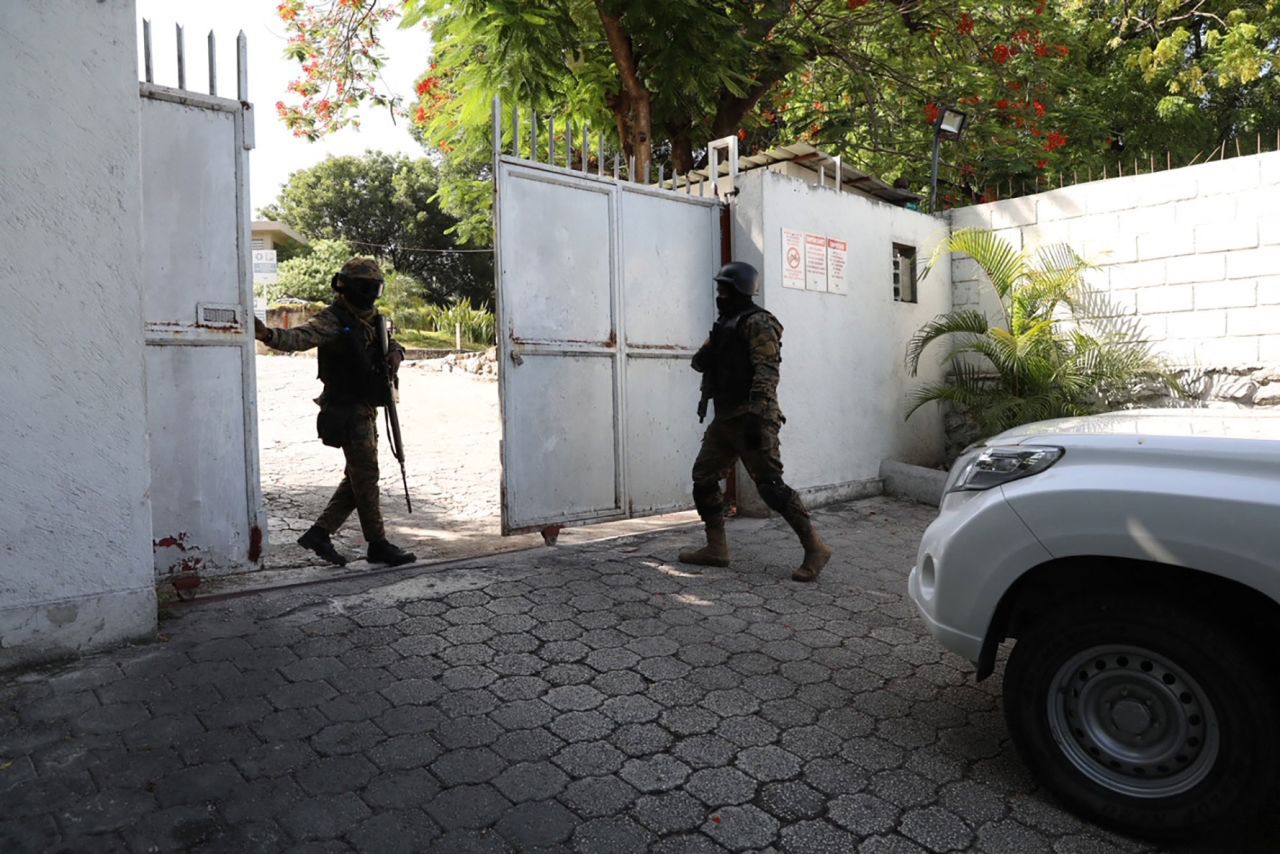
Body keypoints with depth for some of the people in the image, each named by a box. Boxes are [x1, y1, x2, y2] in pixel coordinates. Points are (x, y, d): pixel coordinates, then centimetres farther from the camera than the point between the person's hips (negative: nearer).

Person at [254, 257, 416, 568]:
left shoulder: (371, 318, 13)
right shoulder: (333, 320, -13)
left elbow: (391, 343, 24)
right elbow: (299, 337, -27)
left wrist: (395, 353, -1)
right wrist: (267, 334, -48)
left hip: (365, 409, 9)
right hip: (348, 411, -9)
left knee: (358, 477, 13)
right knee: (365, 476, -3)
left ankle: (319, 533, 21)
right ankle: (378, 545, 7)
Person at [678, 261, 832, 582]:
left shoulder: (757, 323, -9)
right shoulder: (724, 324, 19)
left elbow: (767, 371, -20)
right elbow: (700, 362, 19)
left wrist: (756, 415, -29)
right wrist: (706, 353, -5)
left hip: (750, 418, -9)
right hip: (725, 418, 10)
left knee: (770, 485, -11)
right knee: (703, 478, 9)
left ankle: (815, 548, -2)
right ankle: (716, 548, 18)